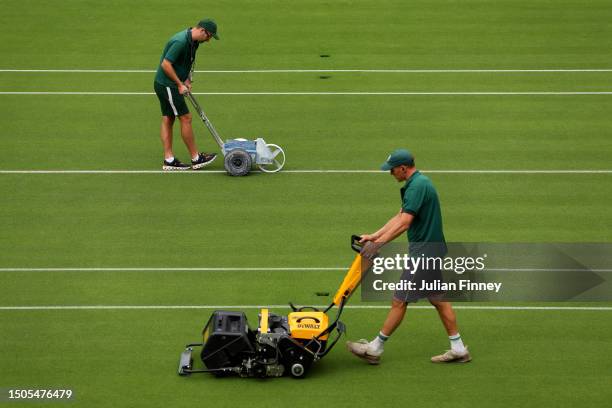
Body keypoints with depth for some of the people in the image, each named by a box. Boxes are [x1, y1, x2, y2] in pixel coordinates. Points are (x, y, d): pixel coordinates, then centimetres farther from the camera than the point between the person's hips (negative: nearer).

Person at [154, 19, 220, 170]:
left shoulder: (193, 41, 6)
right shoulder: (180, 42, -25)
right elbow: (166, 64, -25)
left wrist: (187, 80, 2)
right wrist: (180, 84, -18)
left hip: (164, 85, 10)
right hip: (166, 85, -10)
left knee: (168, 119, 9)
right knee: (185, 118, -4)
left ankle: (169, 160, 12)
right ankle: (196, 158, 3)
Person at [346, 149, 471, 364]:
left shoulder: (417, 186, -20)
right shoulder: (420, 183, 13)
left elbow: (404, 224, -27)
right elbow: (400, 216, 18)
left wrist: (378, 244, -27)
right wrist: (373, 236, 16)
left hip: (423, 252, -10)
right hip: (433, 249, 10)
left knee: (399, 300, -2)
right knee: (438, 299, 14)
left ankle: (375, 349, 5)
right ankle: (458, 349, 16)